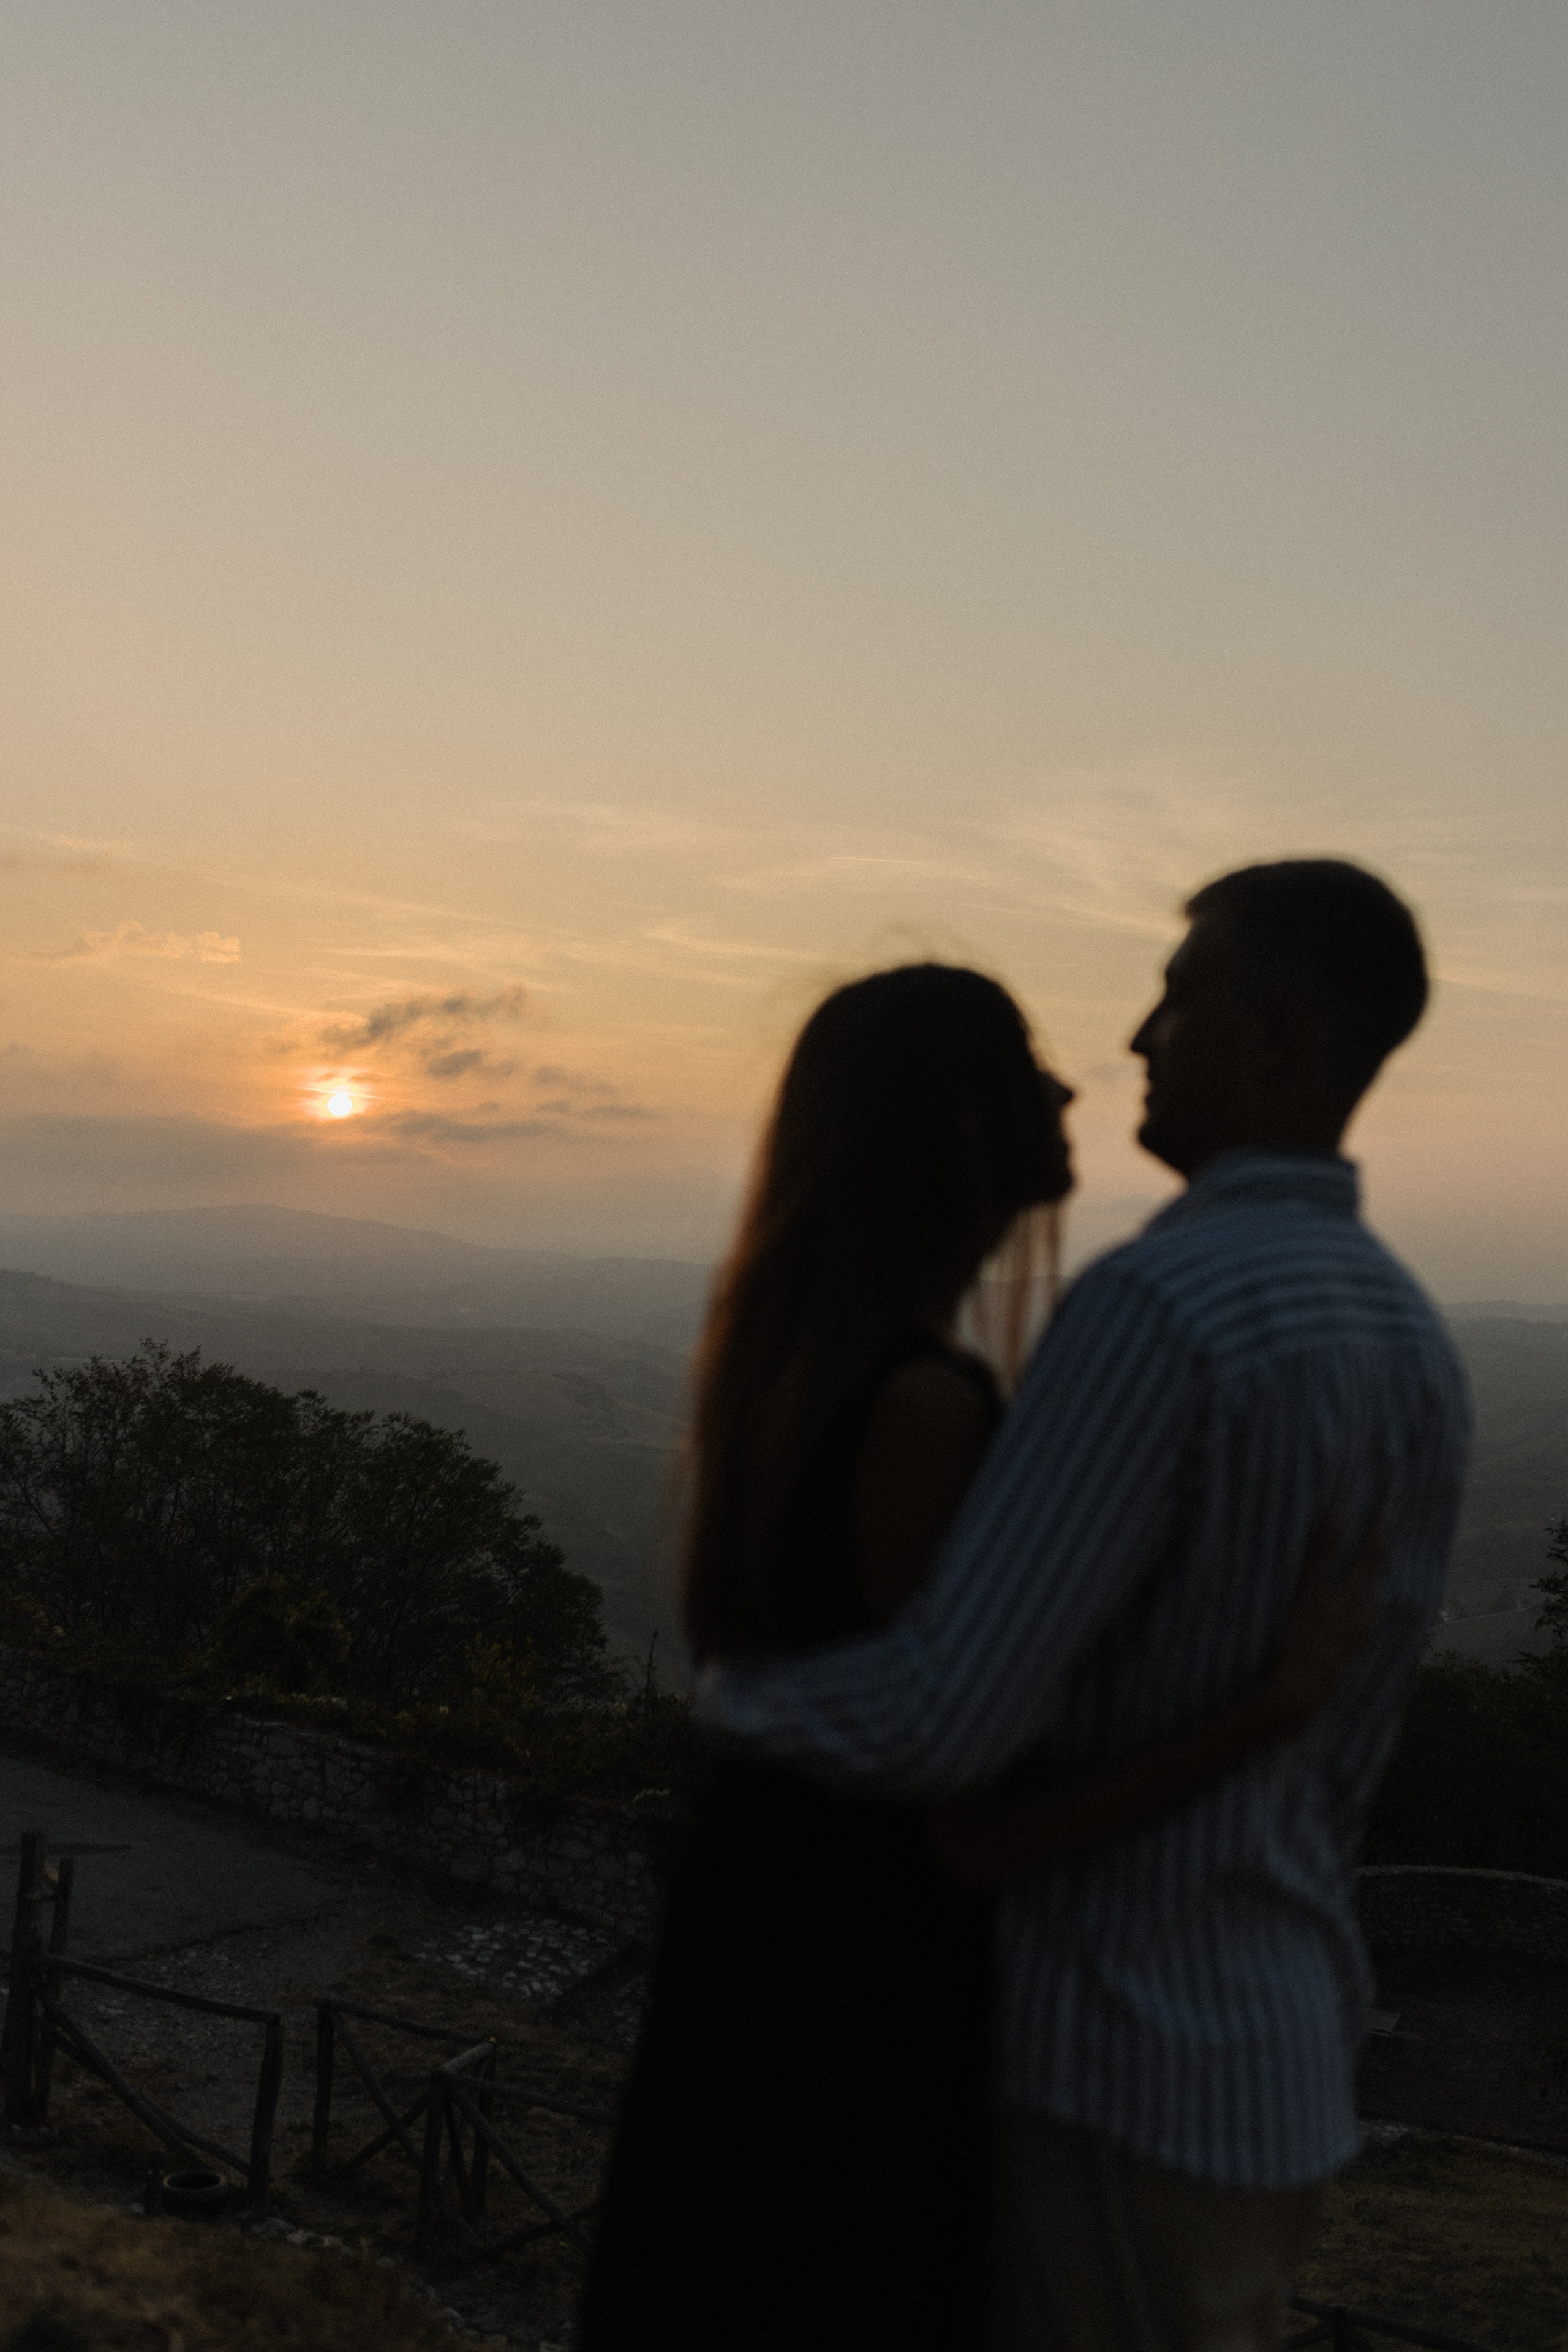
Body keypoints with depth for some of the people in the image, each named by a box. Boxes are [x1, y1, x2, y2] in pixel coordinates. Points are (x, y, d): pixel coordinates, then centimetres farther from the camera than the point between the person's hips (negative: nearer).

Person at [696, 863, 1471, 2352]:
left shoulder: (1156, 1308, -26)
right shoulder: (1410, 1351, 5)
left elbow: (941, 1720, -28)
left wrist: (740, 1695, -6)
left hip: (1117, 2067, -8)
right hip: (1275, 2052, 9)